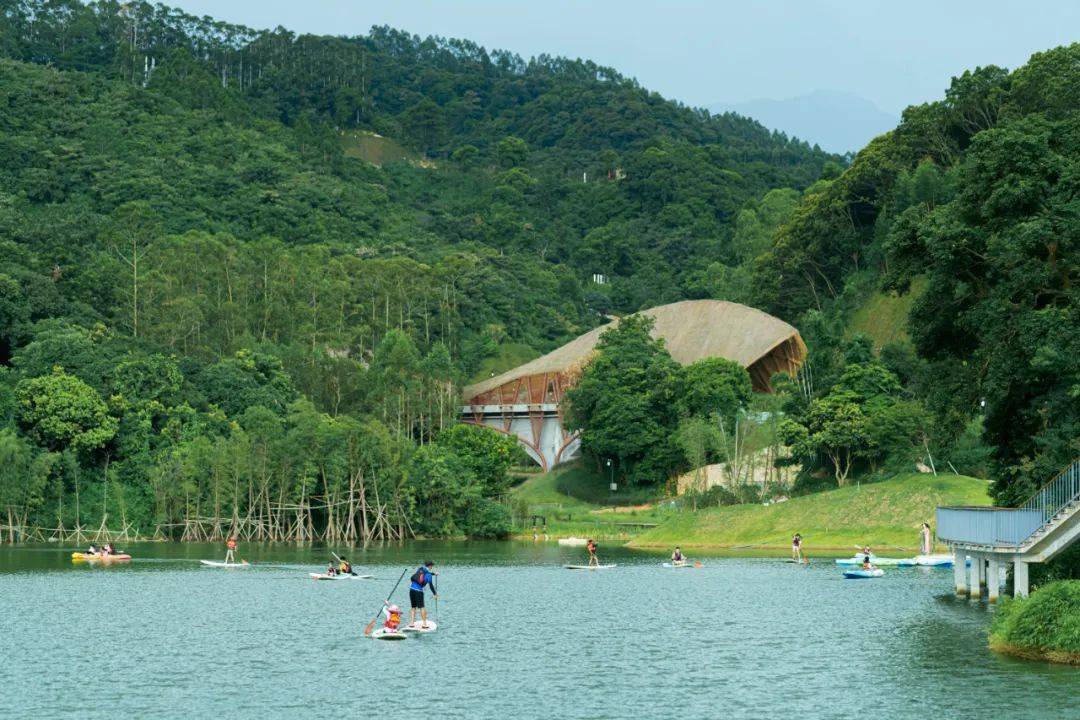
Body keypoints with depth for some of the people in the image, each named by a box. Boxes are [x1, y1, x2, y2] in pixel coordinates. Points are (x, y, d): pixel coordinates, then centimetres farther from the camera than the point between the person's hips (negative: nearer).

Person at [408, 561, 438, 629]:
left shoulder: (420, 569, 12)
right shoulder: (429, 575, -5)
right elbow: (431, 585, -2)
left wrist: (433, 573, 47)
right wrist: (435, 593, 11)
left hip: (412, 589, 5)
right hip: (419, 591, -5)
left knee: (413, 607, 12)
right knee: (422, 607, -2)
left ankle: (412, 622, 5)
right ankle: (424, 623, -6)